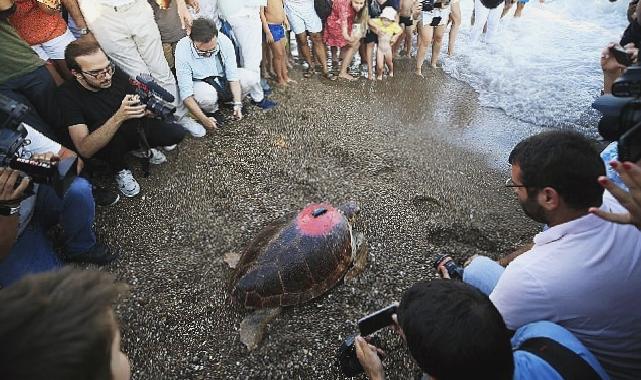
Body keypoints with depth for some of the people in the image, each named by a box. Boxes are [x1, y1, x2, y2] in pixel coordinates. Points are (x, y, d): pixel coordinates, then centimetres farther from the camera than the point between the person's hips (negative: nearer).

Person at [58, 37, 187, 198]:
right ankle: (120, 170, -7)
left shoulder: (115, 72, -18)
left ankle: (142, 147, 13)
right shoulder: (68, 95, -26)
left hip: (130, 129, 3)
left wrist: (147, 107, -29)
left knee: (177, 133, -18)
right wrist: (119, 117, -47)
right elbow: (84, 149, -36)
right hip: (102, 146, -3)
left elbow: (139, 107, -3)